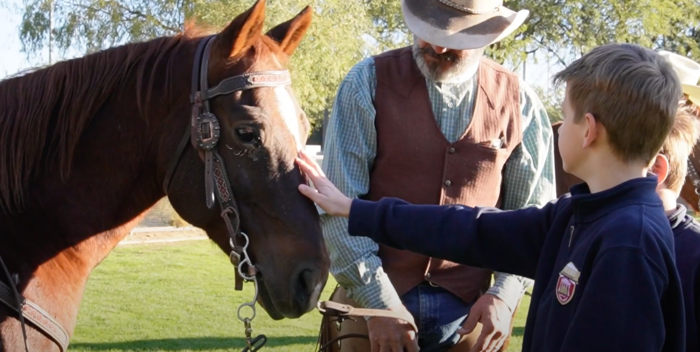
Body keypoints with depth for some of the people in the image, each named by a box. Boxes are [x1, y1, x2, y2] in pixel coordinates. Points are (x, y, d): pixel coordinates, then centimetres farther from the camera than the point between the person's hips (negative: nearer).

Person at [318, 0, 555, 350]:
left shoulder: (518, 103, -1)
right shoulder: (369, 83, -7)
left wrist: (505, 294, -9)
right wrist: (379, 301, -14)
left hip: (470, 310, 2)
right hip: (372, 299, -1)